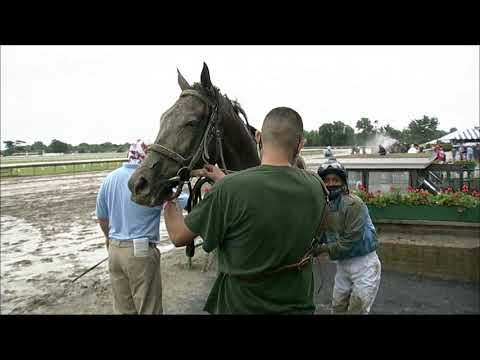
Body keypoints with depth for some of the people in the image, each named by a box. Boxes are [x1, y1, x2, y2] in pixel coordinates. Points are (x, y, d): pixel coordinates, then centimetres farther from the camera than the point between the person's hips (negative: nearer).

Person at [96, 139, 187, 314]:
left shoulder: (109, 178, 2)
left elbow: (101, 216, 13)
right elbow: (184, 201, -8)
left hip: (115, 249, 6)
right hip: (141, 251, -6)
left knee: (123, 308, 18)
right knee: (148, 308, 8)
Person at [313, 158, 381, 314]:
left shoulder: (353, 204, -22)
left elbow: (351, 240, -25)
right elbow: (321, 234, 1)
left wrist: (324, 249, -21)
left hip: (363, 263, -6)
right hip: (342, 263, 7)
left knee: (357, 309, 5)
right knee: (338, 306, 19)